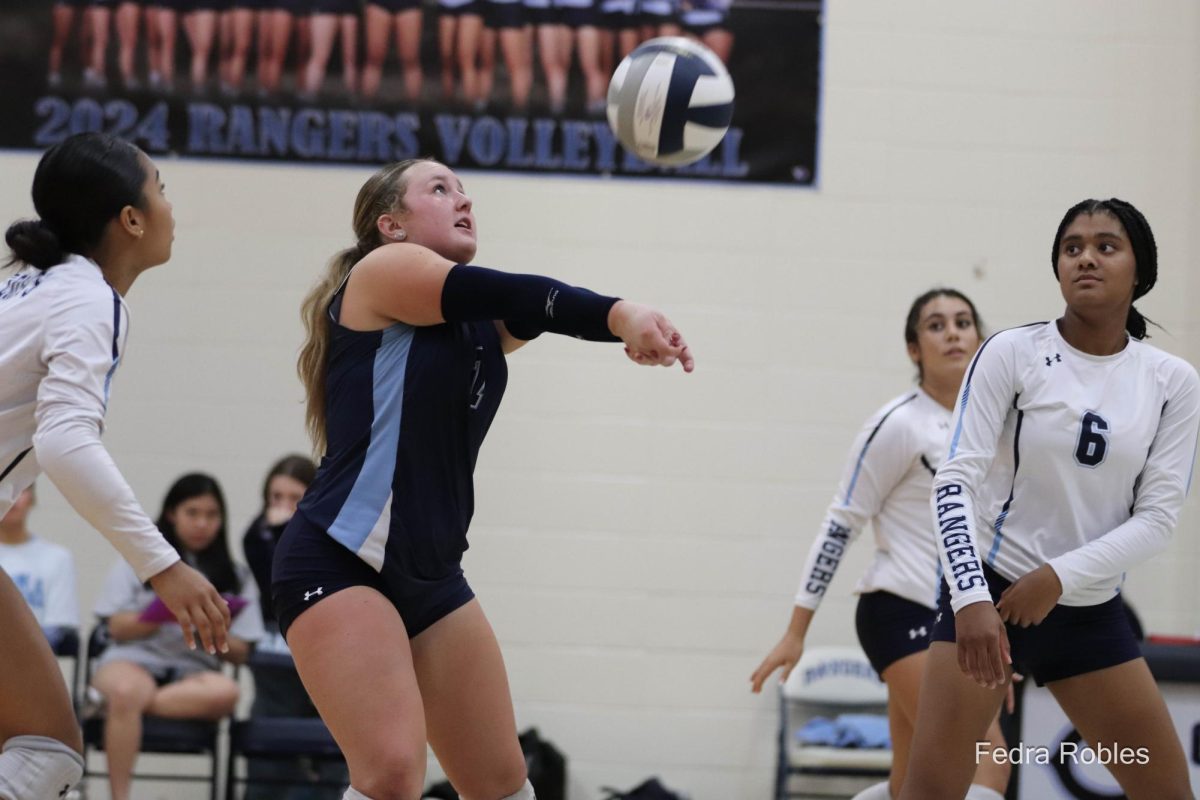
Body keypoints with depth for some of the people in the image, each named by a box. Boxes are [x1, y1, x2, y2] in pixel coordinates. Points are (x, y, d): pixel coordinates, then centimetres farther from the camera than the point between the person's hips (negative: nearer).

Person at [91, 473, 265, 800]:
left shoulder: (234, 577, 18)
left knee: (225, 691, -37)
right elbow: (118, 628, 6)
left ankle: (110, 703, -33)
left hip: (194, 673, 2)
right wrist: (161, 613, -12)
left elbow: (238, 653, 10)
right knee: (125, 691, -40)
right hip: (134, 661, -2)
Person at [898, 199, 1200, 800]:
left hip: (1091, 610, 3)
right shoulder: (1012, 354, -8)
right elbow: (956, 480, -14)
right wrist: (971, 600, -28)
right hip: (989, 592, -3)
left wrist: (1060, 577, -17)